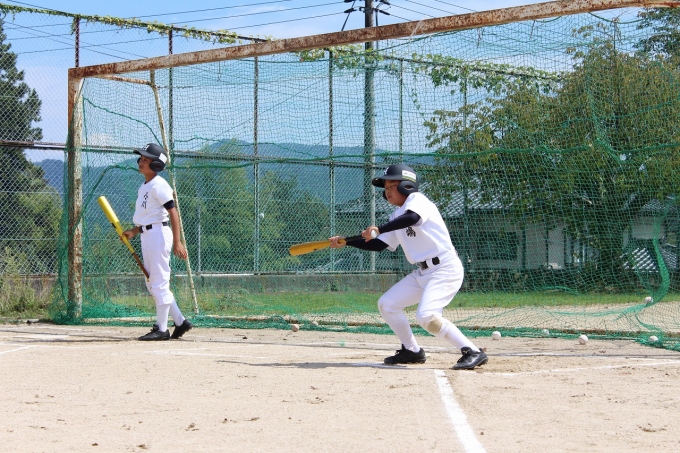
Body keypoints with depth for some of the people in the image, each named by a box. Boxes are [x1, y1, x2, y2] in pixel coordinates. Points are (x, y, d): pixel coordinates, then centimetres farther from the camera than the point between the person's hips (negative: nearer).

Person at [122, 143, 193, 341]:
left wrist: (176, 242, -22)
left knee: (159, 282, -6)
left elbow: (173, 213, -17)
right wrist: (134, 231, 10)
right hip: (147, 235, 10)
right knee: (152, 283, 12)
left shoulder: (158, 185, -12)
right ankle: (180, 321, 17)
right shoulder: (143, 187, 16)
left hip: (158, 233, -10)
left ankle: (161, 329, -2)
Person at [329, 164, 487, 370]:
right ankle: (412, 351, 20)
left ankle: (473, 352, -19)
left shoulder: (417, 199, -9)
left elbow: (412, 217, -32)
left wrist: (378, 229, -34)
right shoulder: (397, 216, 16)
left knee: (426, 315, -25)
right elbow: (378, 245, 17)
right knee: (386, 304, 8)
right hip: (422, 273, 9)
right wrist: (345, 242, 10)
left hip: (445, 269, -9)